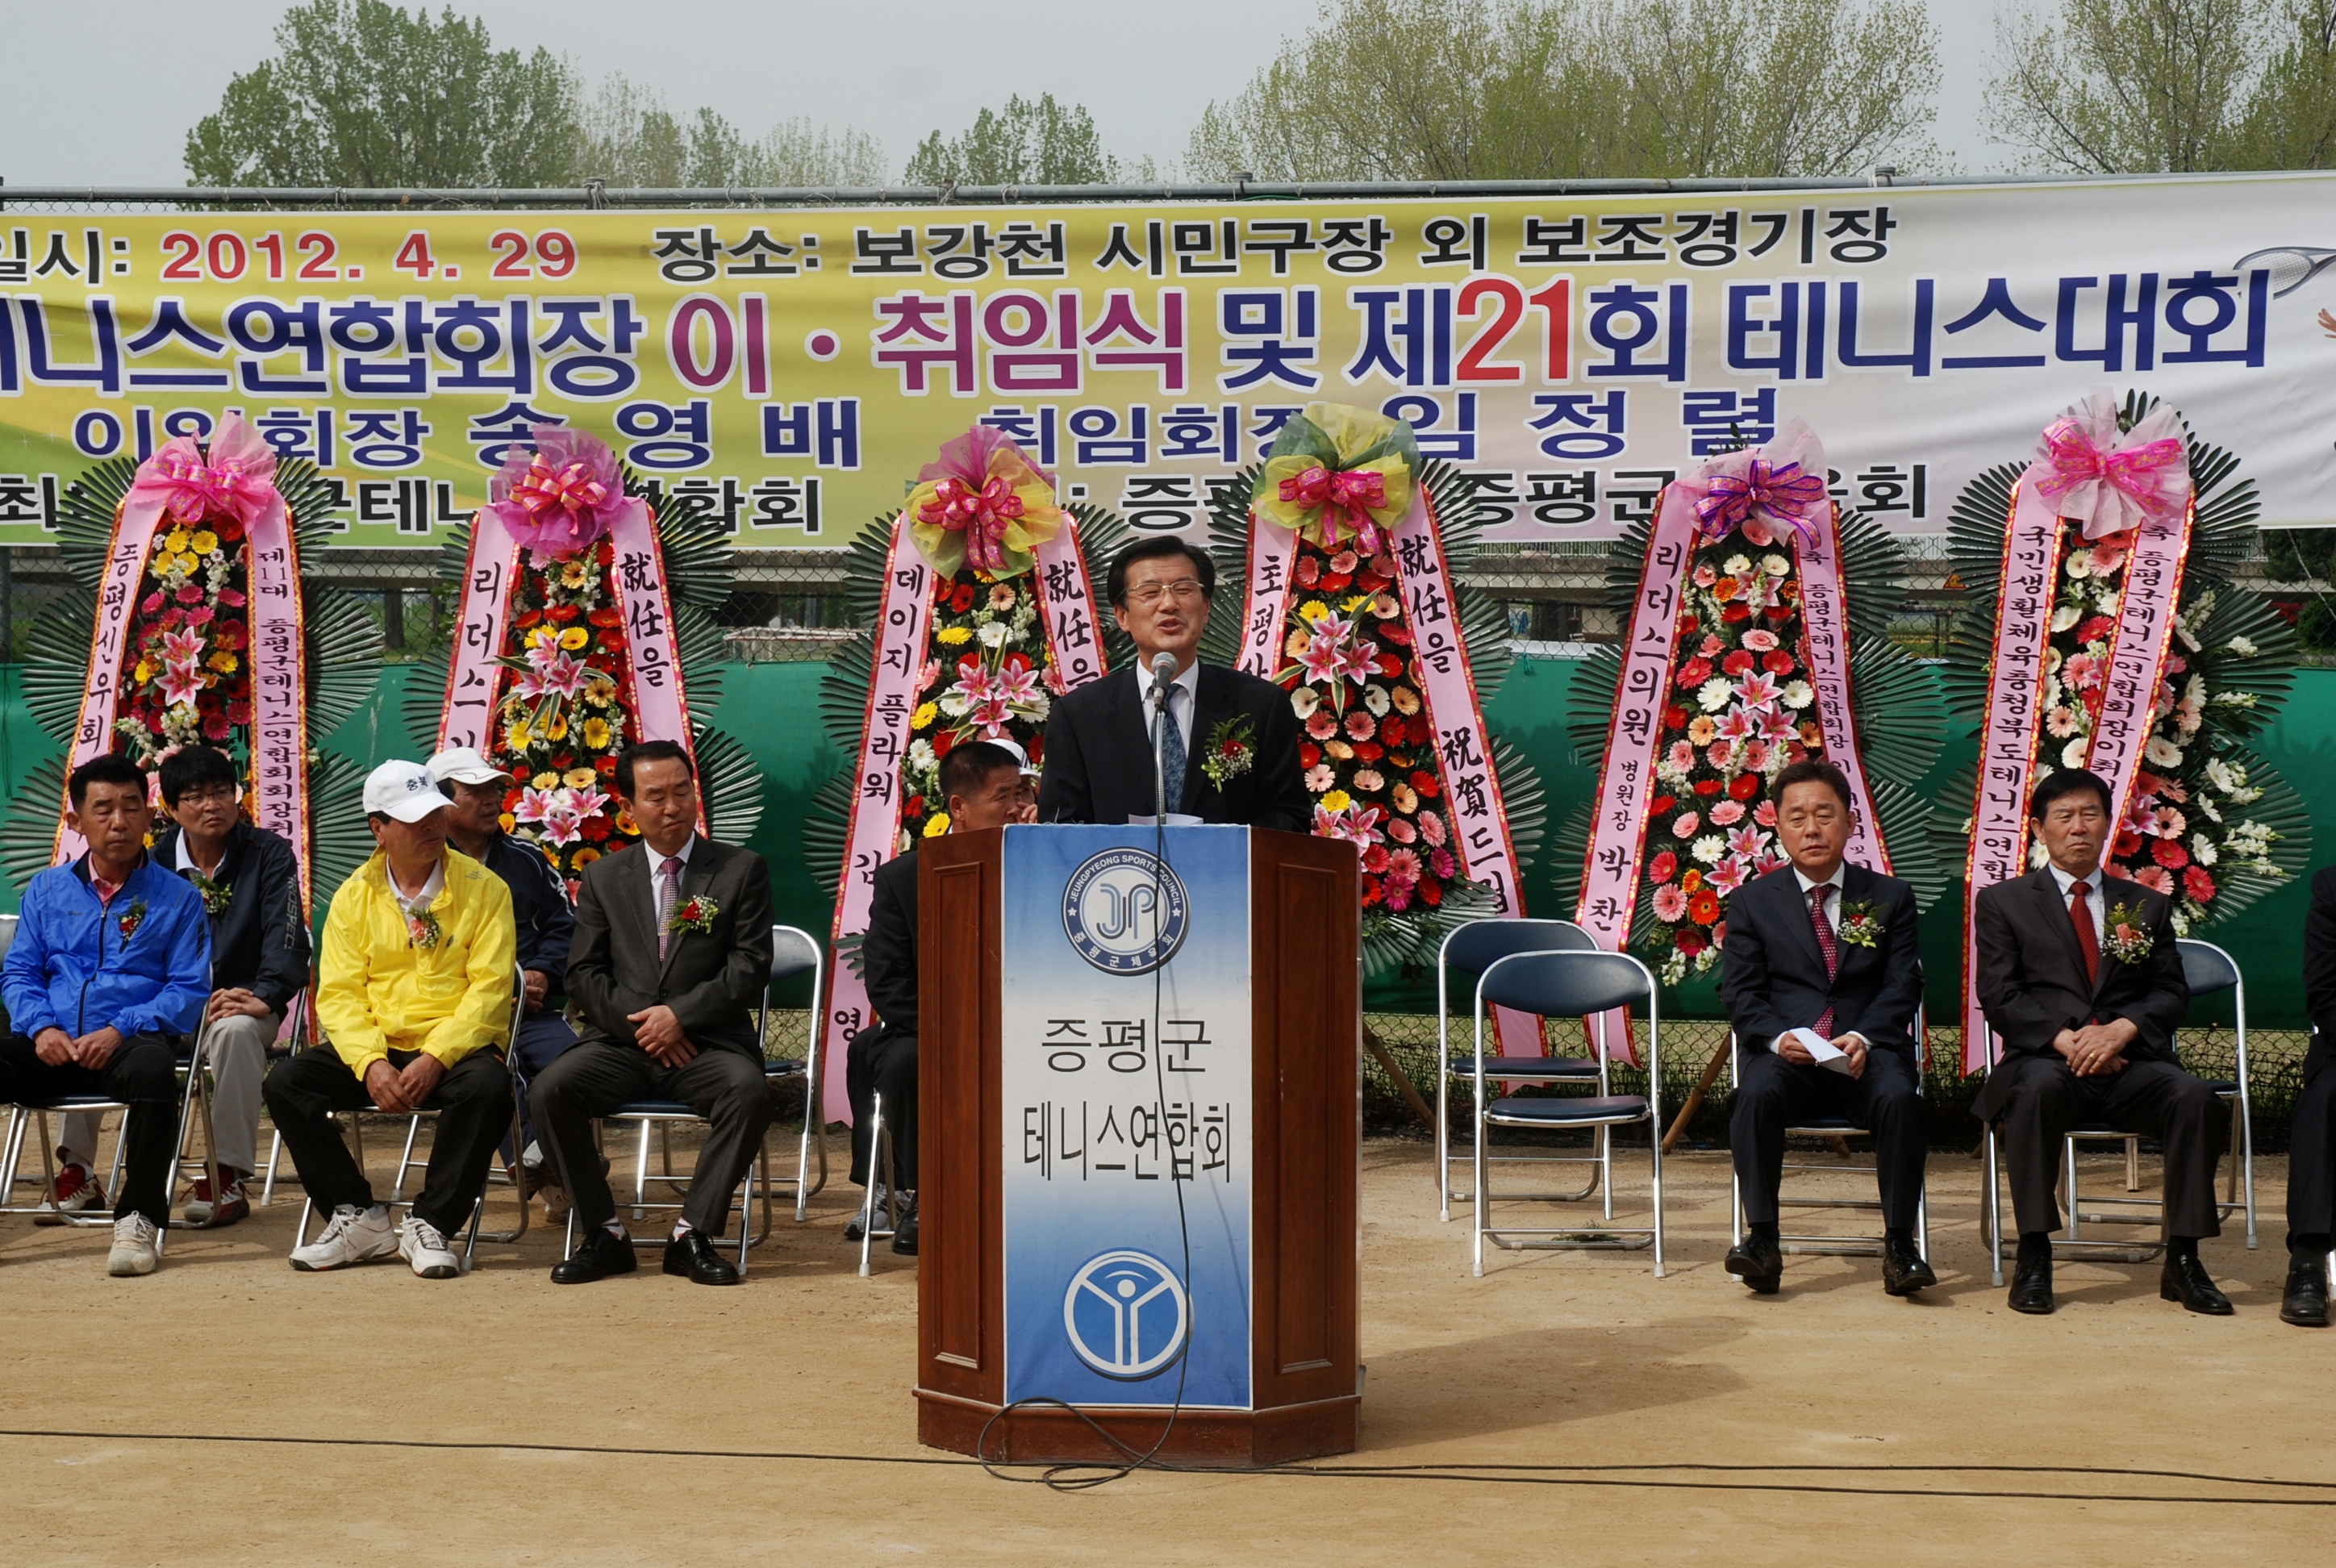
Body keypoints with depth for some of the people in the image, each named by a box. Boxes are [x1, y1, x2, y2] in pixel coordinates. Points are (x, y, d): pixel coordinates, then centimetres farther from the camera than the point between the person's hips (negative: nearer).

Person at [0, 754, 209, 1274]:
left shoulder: (177, 897, 9)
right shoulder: (47, 890, 19)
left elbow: (189, 990, 1)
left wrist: (121, 1030, -15)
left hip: (128, 1043, -3)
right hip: (51, 1048, 3)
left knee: (152, 1067, -38)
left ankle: (140, 1217, -25)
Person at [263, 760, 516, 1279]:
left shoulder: (483, 887, 0)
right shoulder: (353, 897, 8)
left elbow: (490, 986, -7)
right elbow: (338, 994, 1)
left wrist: (436, 1059, -20)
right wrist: (370, 1063, -17)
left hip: (456, 1049, -3)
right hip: (376, 1049, 3)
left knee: (488, 1087, -35)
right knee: (285, 1082, -19)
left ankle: (428, 1225, -19)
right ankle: (359, 1219, -8)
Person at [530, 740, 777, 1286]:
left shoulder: (742, 869, 6)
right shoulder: (603, 878, 14)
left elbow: (750, 969, -1)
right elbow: (584, 973, 7)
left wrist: (680, 1015, -13)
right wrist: (640, 1020, -9)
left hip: (708, 1041, -2)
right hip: (620, 1042, 2)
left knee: (749, 1091, -34)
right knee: (552, 1088, -26)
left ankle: (692, 1235, -21)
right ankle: (603, 1235, -13)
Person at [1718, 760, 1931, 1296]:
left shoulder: (1889, 897, 14)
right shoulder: (1752, 901, 12)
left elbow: (1903, 986, 5)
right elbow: (1741, 993, 5)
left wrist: (1863, 1037, -15)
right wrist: (1778, 1037, -17)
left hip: (1866, 1051, 0)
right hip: (1785, 1055, 0)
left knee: (1898, 1096, -33)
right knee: (1757, 1092, -34)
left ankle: (1899, 1245, -24)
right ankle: (1761, 1240, -31)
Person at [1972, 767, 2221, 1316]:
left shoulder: (2146, 906, 21)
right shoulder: (2002, 902, 12)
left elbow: (2171, 992, 9)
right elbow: (2000, 997, 1)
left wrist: (2120, 1029, -12)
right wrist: (2065, 1038, -15)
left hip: (2130, 1064, 2)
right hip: (2044, 1059, -2)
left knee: (2193, 1094, -29)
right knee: (2039, 1088, -38)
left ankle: (2182, 1261, -22)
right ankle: (2033, 1258, -32)